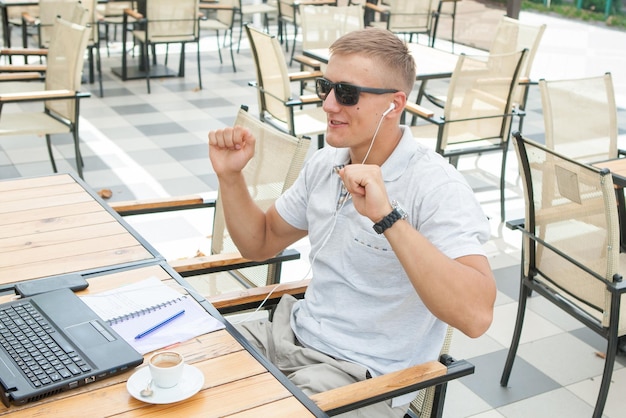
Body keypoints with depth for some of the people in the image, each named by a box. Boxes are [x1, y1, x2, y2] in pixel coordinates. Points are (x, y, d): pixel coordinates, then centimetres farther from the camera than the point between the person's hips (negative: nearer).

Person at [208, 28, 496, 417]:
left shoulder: (436, 186, -21)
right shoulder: (325, 164, 3)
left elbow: (476, 315, -34)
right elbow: (260, 243, 15)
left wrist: (388, 217, -40)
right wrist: (231, 176, -2)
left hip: (365, 372, -7)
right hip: (295, 336, 7)